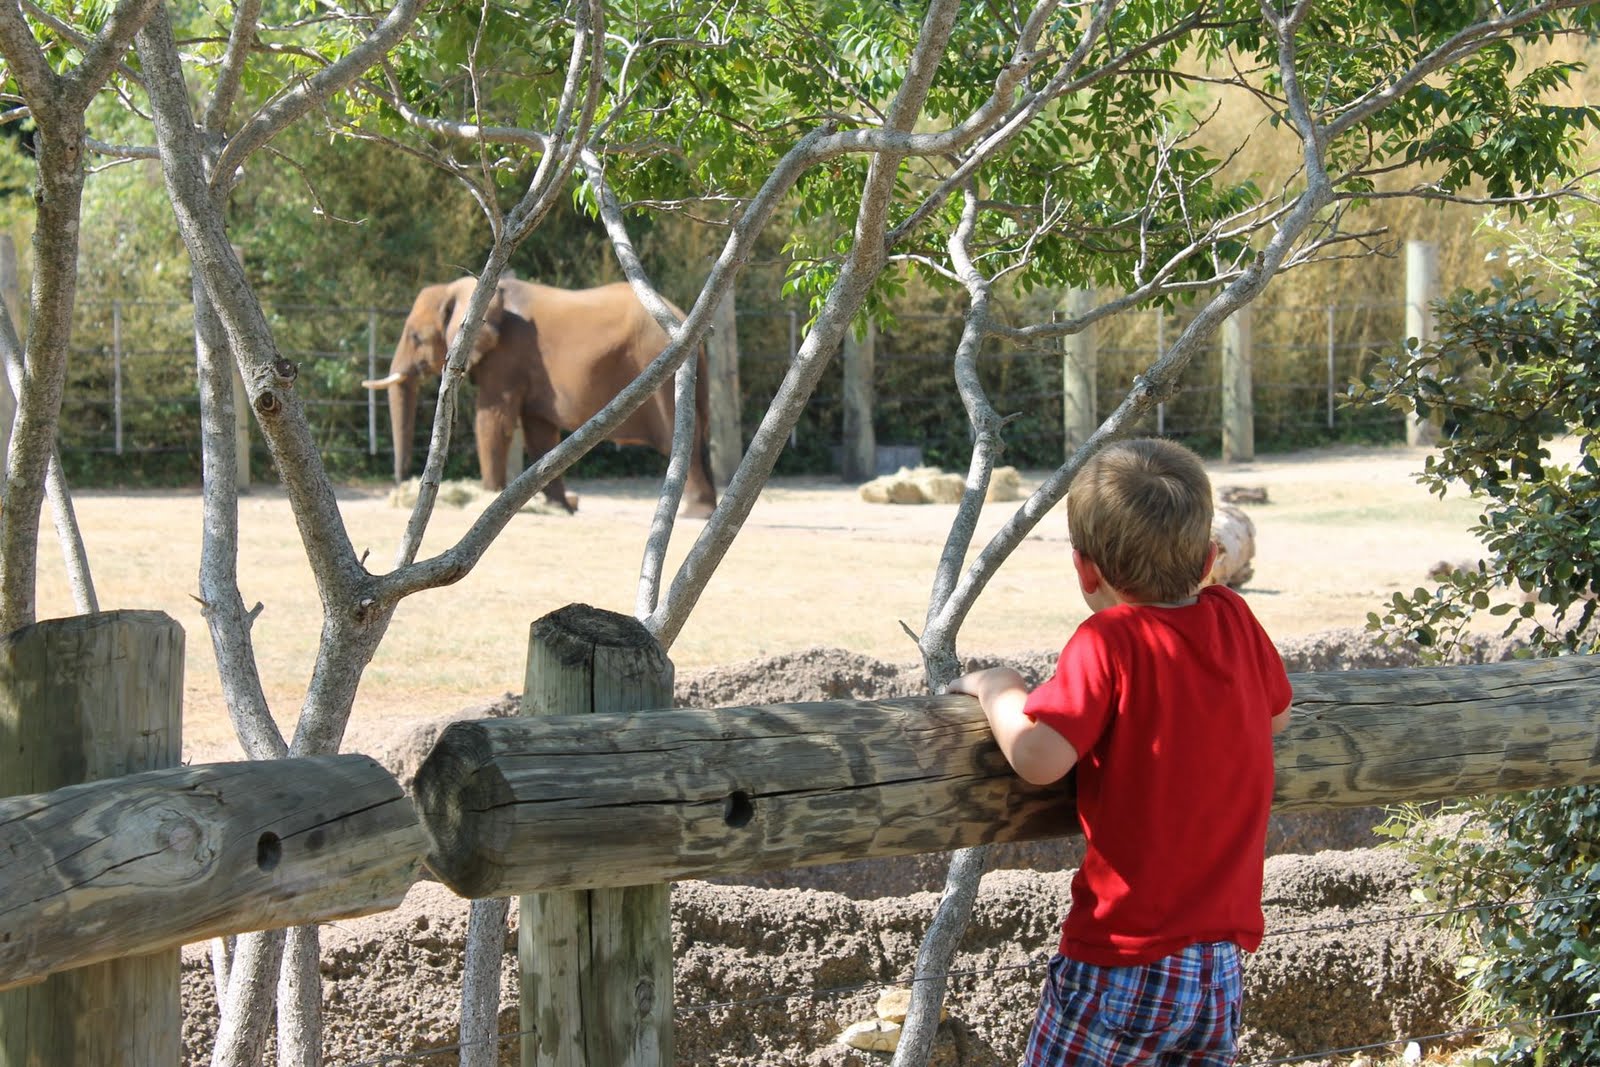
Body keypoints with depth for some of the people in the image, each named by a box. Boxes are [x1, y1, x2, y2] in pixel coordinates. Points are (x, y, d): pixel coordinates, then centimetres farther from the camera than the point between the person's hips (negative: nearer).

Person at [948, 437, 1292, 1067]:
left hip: (1126, 963, -6)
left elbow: (1037, 758, -22)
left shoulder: (1110, 641, -14)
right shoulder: (1234, 619, 4)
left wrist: (999, 689, -4)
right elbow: (1277, 713, 22)